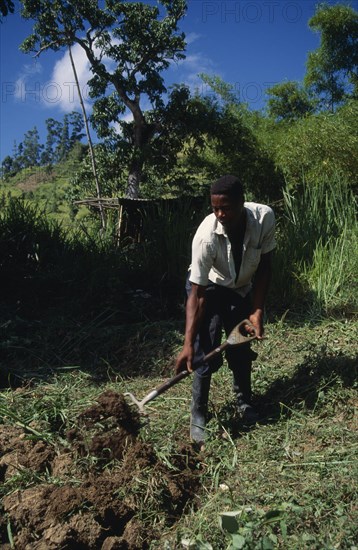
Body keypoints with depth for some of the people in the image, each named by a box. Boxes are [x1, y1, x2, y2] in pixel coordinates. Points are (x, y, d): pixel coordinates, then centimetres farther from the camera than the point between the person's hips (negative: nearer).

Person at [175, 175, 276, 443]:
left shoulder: (265, 217, -28)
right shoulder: (206, 235, -37)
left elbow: (264, 266, -14)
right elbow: (197, 294, -33)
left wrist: (257, 310, -17)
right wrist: (188, 344, -37)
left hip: (242, 288, 3)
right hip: (209, 289, -3)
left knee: (241, 348, 9)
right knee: (206, 351, -12)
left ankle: (244, 401, 33)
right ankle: (198, 414, 6)